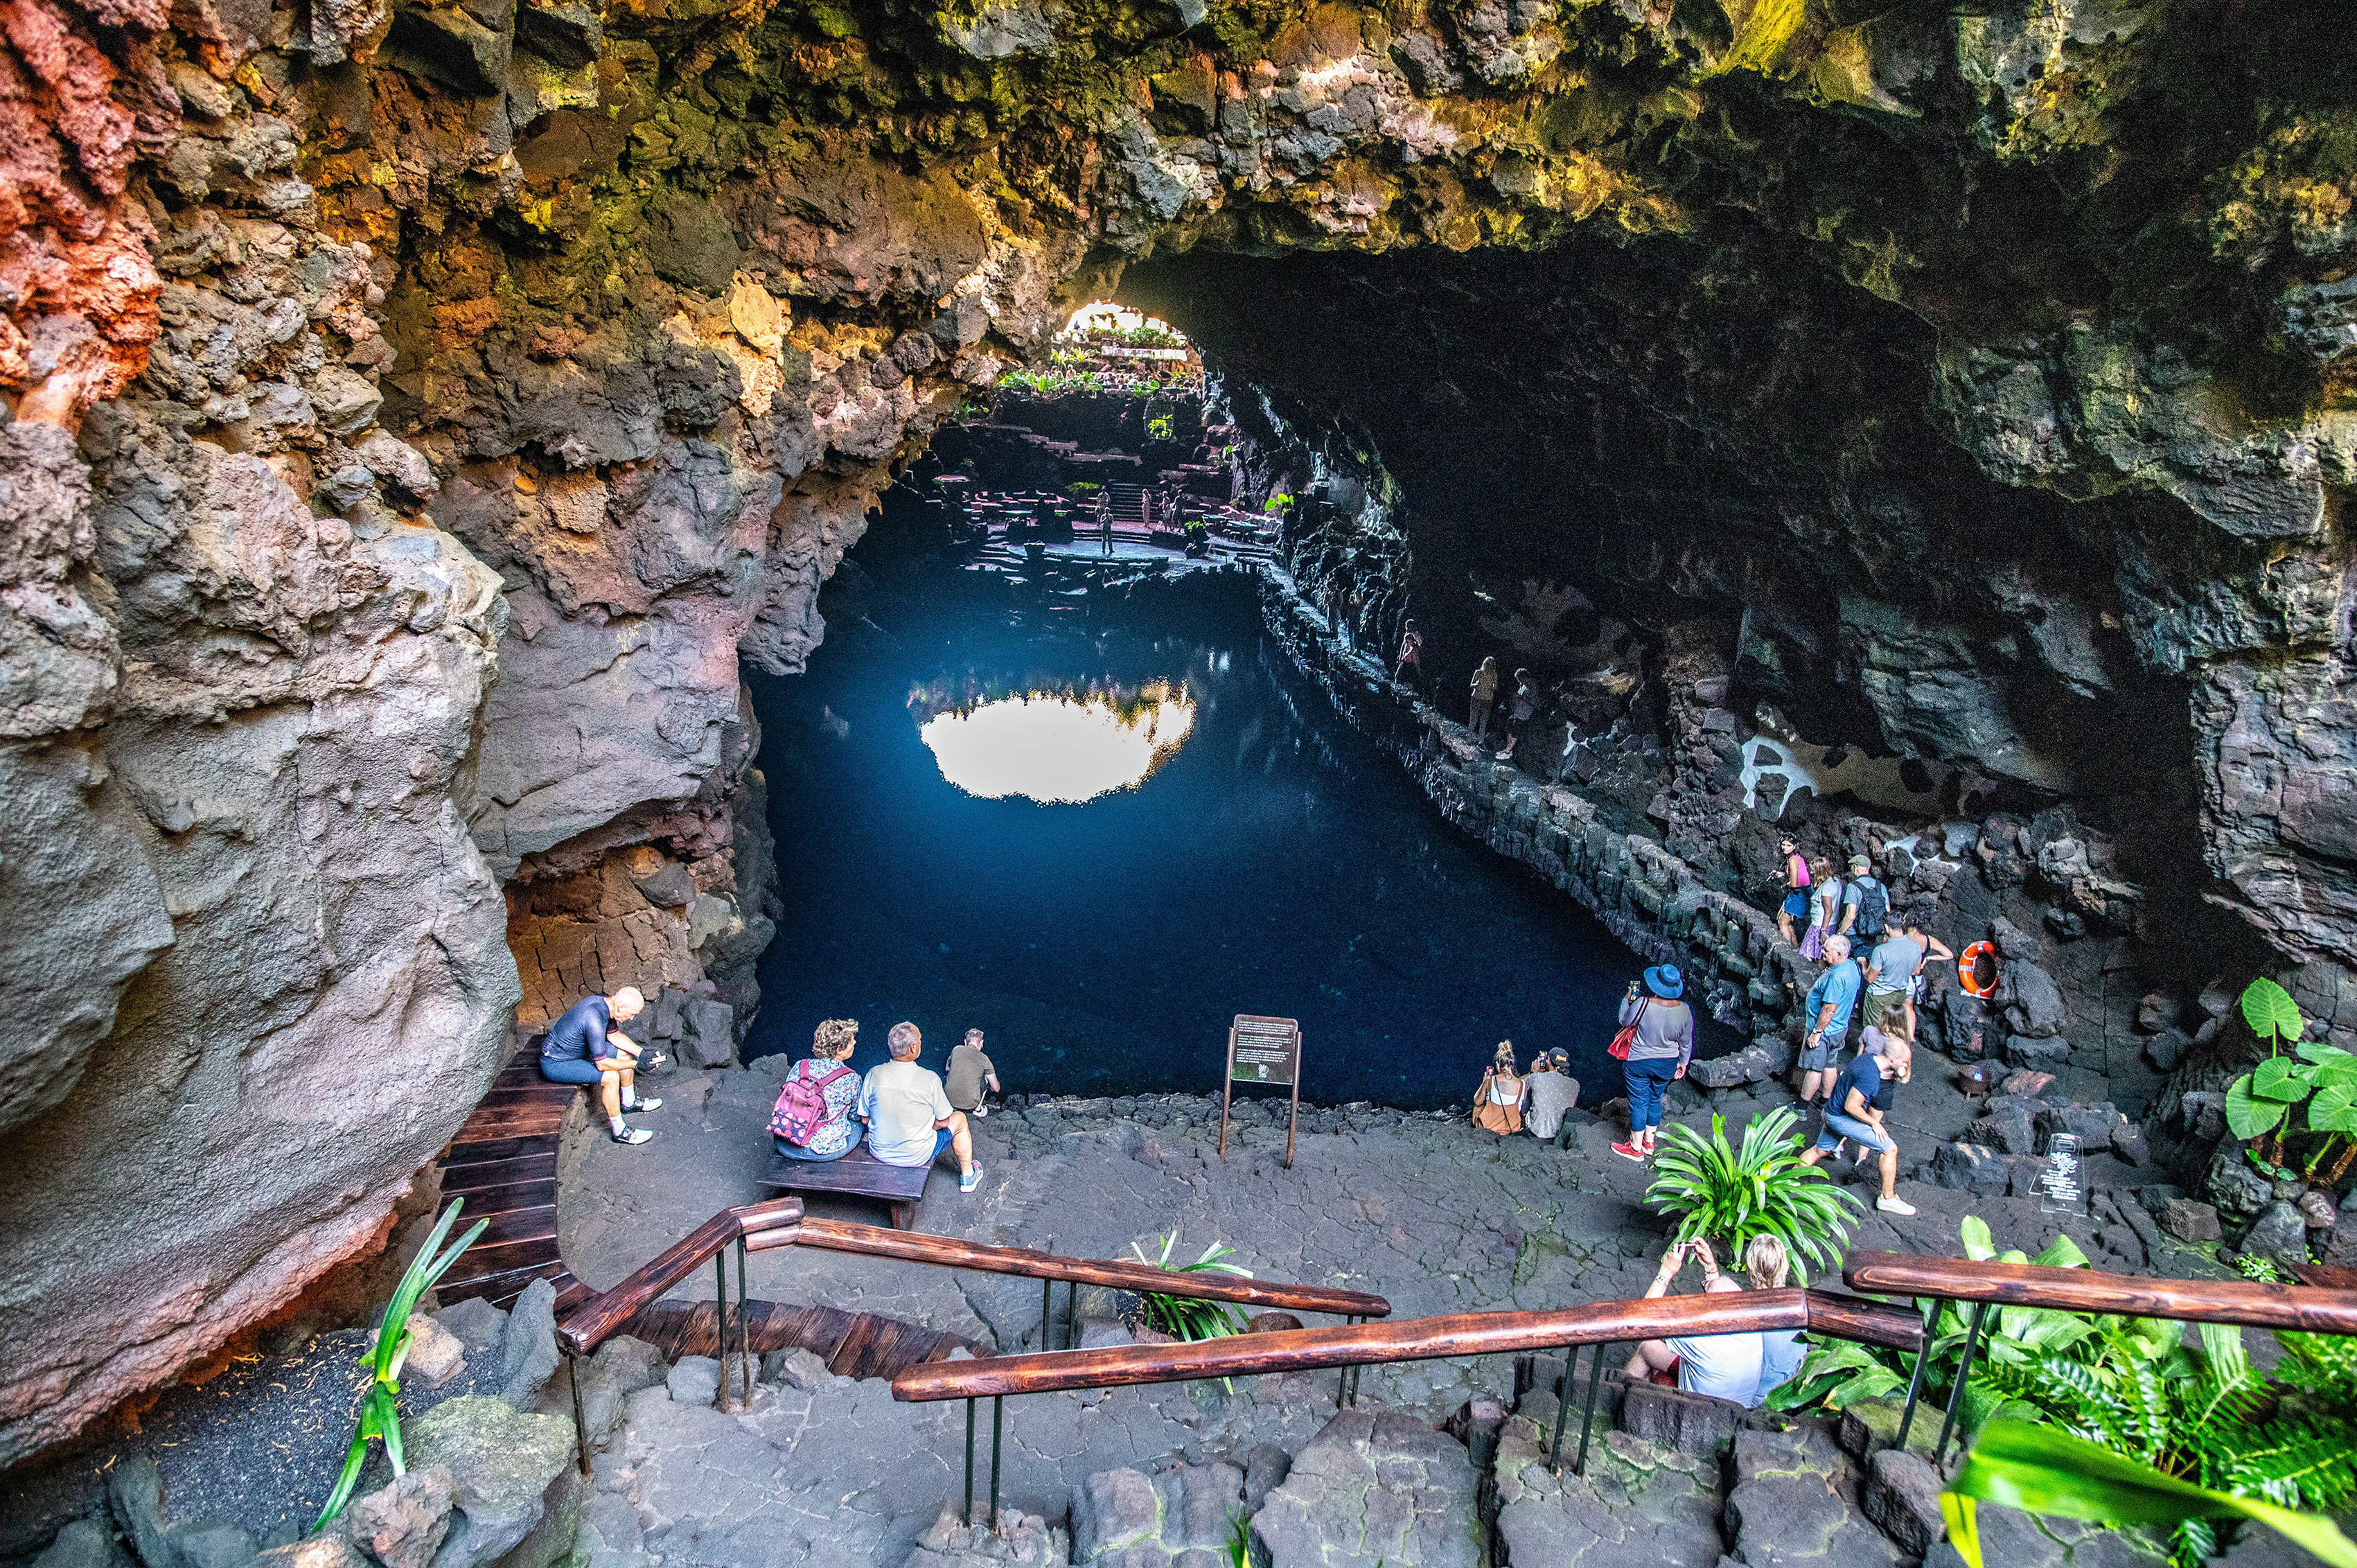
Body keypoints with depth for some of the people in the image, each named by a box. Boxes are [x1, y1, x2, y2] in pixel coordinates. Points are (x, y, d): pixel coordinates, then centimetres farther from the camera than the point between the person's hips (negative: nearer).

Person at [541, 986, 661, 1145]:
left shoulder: (603, 1003, -6)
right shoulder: (595, 1020, -34)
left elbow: (614, 1036, 11)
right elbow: (602, 1064, -27)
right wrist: (636, 1064, -19)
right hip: (556, 1064, -10)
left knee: (625, 1053, 12)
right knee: (611, 1077, -24)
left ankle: (628, 1102, 32)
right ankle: (619, 1131, -9)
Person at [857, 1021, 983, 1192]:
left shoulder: (874, 1074, -14)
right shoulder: (929, 1079, -22)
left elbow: (865, 1119, -2)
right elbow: (943, 1122, -10)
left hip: (880, 1152, 4)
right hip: (917, 1156, -4)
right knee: (959, 1118, 20)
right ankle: (967, 1177, 36)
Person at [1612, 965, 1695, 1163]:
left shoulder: (1643, 1005, -27)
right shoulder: (1685, 1011, -15)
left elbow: (1625, 1021, -6)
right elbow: (1686, 1043, 0)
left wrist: (1628, 1000, 10)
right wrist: (1683, 1063, 17)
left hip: (1640, 1063, -4)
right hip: (1667, 1065, 4)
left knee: (1639, 1103, 11)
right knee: (1655, 1100, 23)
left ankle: (1636, 1148, 25)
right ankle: (1649, 1142, 36)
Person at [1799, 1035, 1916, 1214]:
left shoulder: (1864, 1058, 0)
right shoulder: (1870, 1077, -29)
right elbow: (1851, 1106, -27)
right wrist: (1874, 1123, -13)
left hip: (1832, 1112, 9)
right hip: (1843, 1119, -9)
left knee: (1821, 1151, 24)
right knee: (1890, 1148, -2)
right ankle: (1888, 1198, 9)